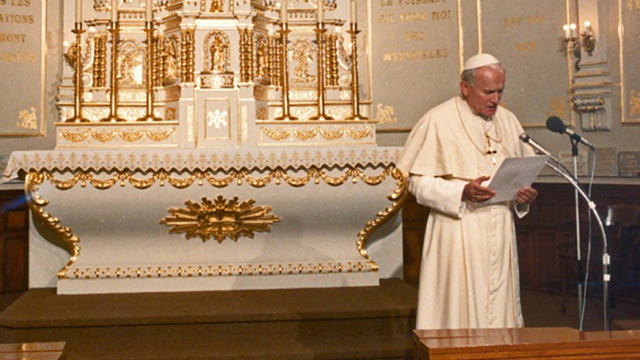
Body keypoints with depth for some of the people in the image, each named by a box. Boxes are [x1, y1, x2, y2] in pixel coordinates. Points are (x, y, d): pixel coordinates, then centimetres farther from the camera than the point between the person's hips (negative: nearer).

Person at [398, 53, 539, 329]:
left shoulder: (507, 120, 13)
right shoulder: (437, 121, -5)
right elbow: (418, 182, -9)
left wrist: (524, 194, -3)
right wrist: (463, 192, -22)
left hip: (501, 231, 5)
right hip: (459, 231, -5)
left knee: (501, 306, 9)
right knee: (460, 309, -4)